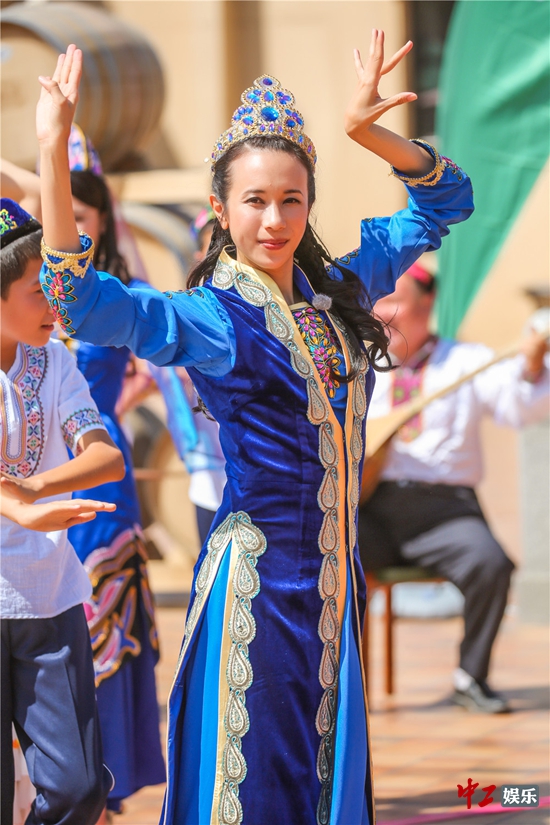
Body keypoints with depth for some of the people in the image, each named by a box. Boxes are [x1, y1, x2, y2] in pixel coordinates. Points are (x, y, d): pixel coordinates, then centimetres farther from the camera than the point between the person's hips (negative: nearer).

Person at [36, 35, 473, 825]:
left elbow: (443, 201, 17)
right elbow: (89, 304, -28)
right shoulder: (214, 317, -11)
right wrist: (53, 154, -35)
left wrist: (368, 130, 0)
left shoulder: (337, 292, 6)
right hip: (256, 575, -6)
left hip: (334, 576, 6)